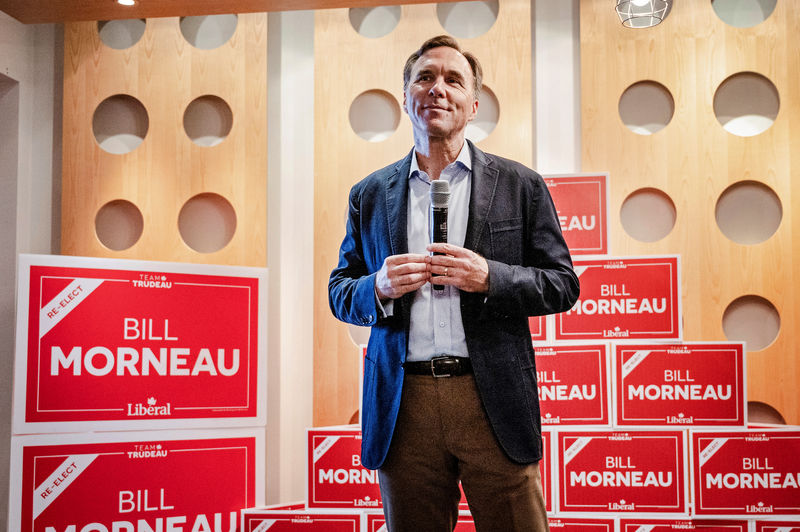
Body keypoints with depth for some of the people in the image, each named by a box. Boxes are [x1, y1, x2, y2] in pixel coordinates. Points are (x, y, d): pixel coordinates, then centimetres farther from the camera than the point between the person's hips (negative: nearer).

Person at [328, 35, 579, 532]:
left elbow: (563, 284, 4)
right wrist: (378, 288, -9)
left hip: (492, 399, -1)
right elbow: (340, 291, 14)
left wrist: (490, 278, -14)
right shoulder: (370, 195, 12)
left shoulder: (520, 185, 6)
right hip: (402, 403, 2)